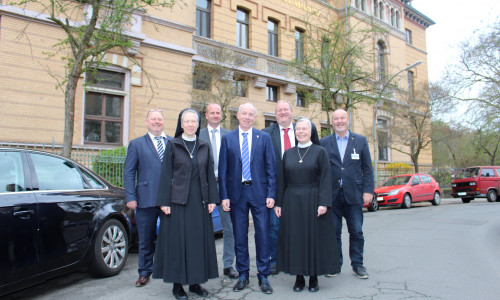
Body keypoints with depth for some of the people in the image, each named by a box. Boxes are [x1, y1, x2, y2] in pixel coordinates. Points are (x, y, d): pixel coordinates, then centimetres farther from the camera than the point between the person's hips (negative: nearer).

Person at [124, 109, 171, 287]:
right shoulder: (136, 144, 7)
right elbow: (128, 172, 3)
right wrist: (130, 197, -6)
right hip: (146, 199, -1)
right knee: (145, 240, 11)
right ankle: (145, 273, 28)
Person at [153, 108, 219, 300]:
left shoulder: (204, 147, 8)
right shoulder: (172, 145, 1)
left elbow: (210, 174, 8)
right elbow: (166, 174, -2)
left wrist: (212, 199, 1)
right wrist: (164, 201, -8)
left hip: (199, 201, 3)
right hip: (178, 200, -3)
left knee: (199, 240, 7)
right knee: (177, 240, 2)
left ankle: (195, 282, 21)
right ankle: (177, 284, 15)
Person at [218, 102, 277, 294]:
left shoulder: (264, 138, 4)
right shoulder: (227, 139, 6)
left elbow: (271, 168, 2)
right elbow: (223, 169, 4)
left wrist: (271, 194, -5)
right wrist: (224, 196, -2)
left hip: (259, 192, -1)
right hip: (236, 193, 1)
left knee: (263, 234, 2)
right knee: (239, 236, 9)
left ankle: (263, 277, 16)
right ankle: (243, 275, 23)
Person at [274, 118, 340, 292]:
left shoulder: (320, 152, 0)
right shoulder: (288, 154, 9)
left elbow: (325, 179, -6)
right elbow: (282, 180, 9)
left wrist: (323, 203, -15)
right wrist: (278, 203, 3)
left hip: (312, 201, -3)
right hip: (292, 202, 3)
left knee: (314, 238, 3)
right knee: (295, 238, 6)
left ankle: (314, 278, 18)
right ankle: (299, 277, 19)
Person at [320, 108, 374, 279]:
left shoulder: (360, 141, 7)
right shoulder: (324, 142, 6)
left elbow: (367, 169, 6)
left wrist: (368, 190, -3)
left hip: (354, 195, 0)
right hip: (332, 195, 0)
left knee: (356, 232, 7)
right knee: (333, 232, 7)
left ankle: (357, 265, 22)